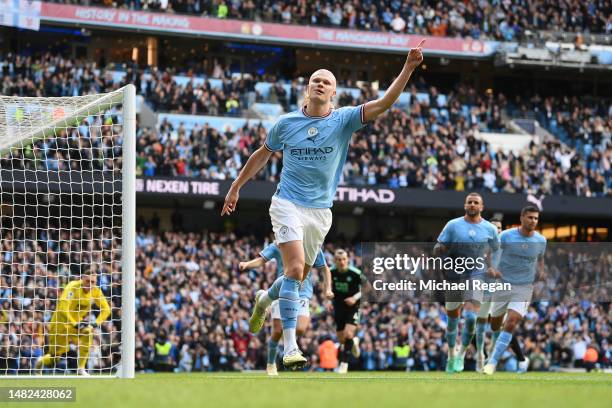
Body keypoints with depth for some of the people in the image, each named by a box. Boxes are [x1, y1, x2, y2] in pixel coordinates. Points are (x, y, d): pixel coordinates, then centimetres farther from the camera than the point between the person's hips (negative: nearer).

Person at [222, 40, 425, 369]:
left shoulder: (344, 120, -1)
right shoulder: (286, 123, 0)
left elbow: (384, 103, -13)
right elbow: (262, 155, 16)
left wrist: (408, 68, -24)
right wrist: (236, 187, 18)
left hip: (320, 211, 3)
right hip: (287, 204, -3)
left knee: (298, 275, 13)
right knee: (295, 268, -20)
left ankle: (265, 298, 49)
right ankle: (290, 346, -21)